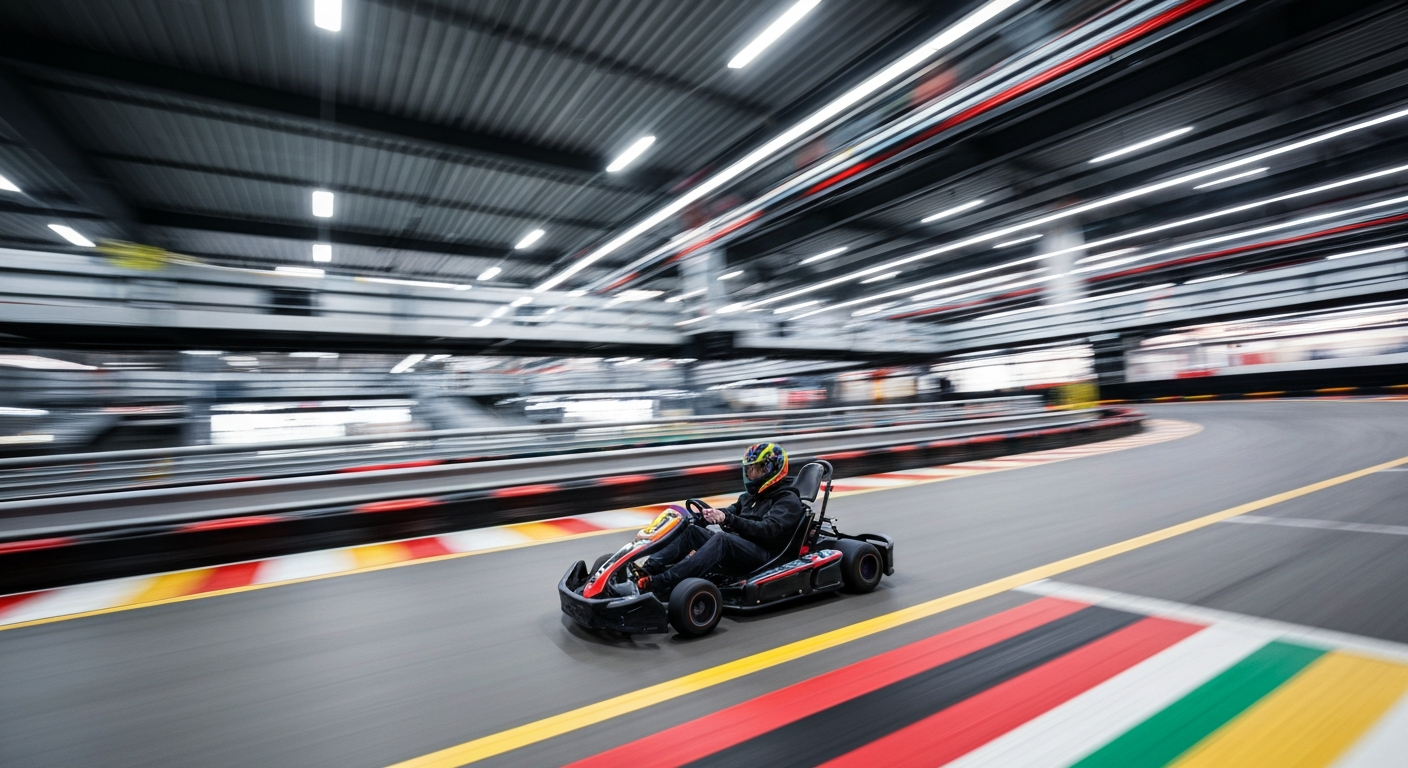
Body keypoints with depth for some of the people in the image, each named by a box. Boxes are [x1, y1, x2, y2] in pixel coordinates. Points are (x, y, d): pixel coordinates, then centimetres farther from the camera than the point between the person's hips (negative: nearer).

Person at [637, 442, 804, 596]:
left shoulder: (788, 500, -5)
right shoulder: (753, 494, 20)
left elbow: (767, 530, -19)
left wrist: (728, 519, -30)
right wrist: (711, 514, -9)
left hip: (764, 556, -8)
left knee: (721, 538, -34)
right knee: (693, 531, -10)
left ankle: (661, 582, -45)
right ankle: (649, 568, -24)